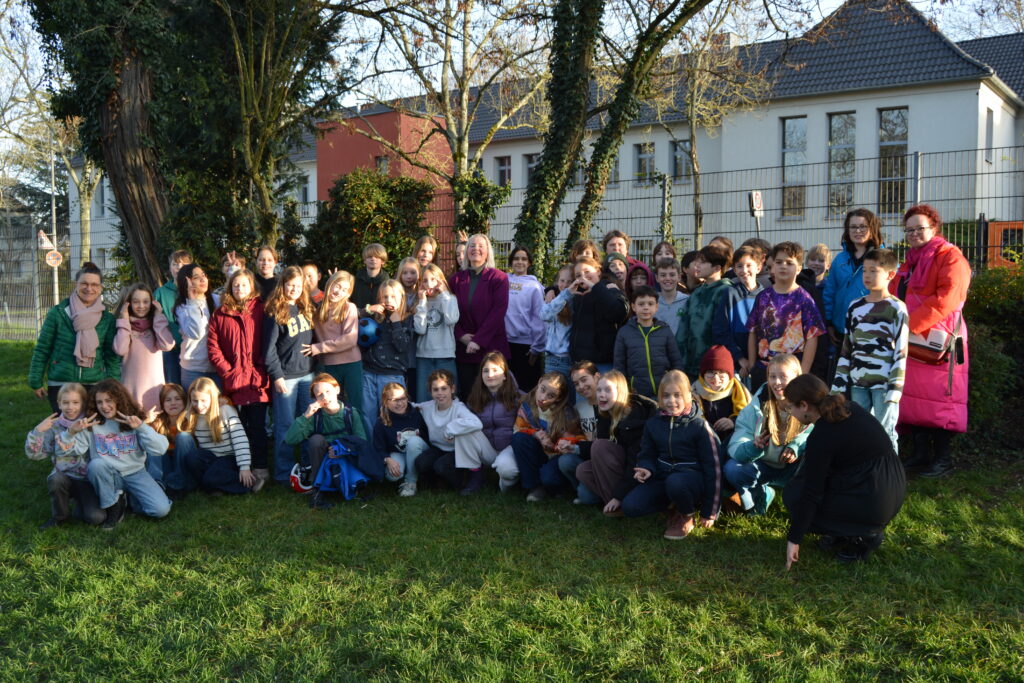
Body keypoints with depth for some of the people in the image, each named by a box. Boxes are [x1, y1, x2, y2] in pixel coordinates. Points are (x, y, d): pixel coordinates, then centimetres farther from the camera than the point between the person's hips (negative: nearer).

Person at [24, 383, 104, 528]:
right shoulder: (54, 426, 0)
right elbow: (33, 454, -2)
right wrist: (38, 431, -15)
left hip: (87, 479, -2)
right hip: (65, 476, 2)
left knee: (96, 517, -24)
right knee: (55, 479, -35)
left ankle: (80, 502, 13)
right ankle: (60, 517, -6)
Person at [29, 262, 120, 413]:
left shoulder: (108, 319, 4)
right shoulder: (58, 313, 0)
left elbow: (112, 357, 5)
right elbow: (42, 349, 5)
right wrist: (36, 382, 5)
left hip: (95, 386, 1)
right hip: (59, 385, -1)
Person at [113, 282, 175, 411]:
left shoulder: (156, 324, 6)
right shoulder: (124, 324, 5)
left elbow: (167, 345, -13)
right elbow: (120, 350, -12)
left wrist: (158, 317, -7)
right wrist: (124, 320, -7)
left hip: (154, 383, 0)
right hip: (131, 385, 0)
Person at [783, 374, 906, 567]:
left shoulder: (821, 437, -18)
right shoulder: (849, 409, 5)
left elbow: (811, 493, -15)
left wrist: (794, 539, -8)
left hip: (873, 505, -9)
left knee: (794, 495, 5)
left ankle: (864, 535, 2)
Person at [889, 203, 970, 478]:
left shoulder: (951, 259, -6)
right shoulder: (910, 262, 21)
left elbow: (945, 299, -18)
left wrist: (910, 324, -23)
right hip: (909, 342, 8)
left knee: (938, 399, -5)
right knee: (913, 397, 9)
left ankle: (943, 458, 4)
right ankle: (921, 453, 19)